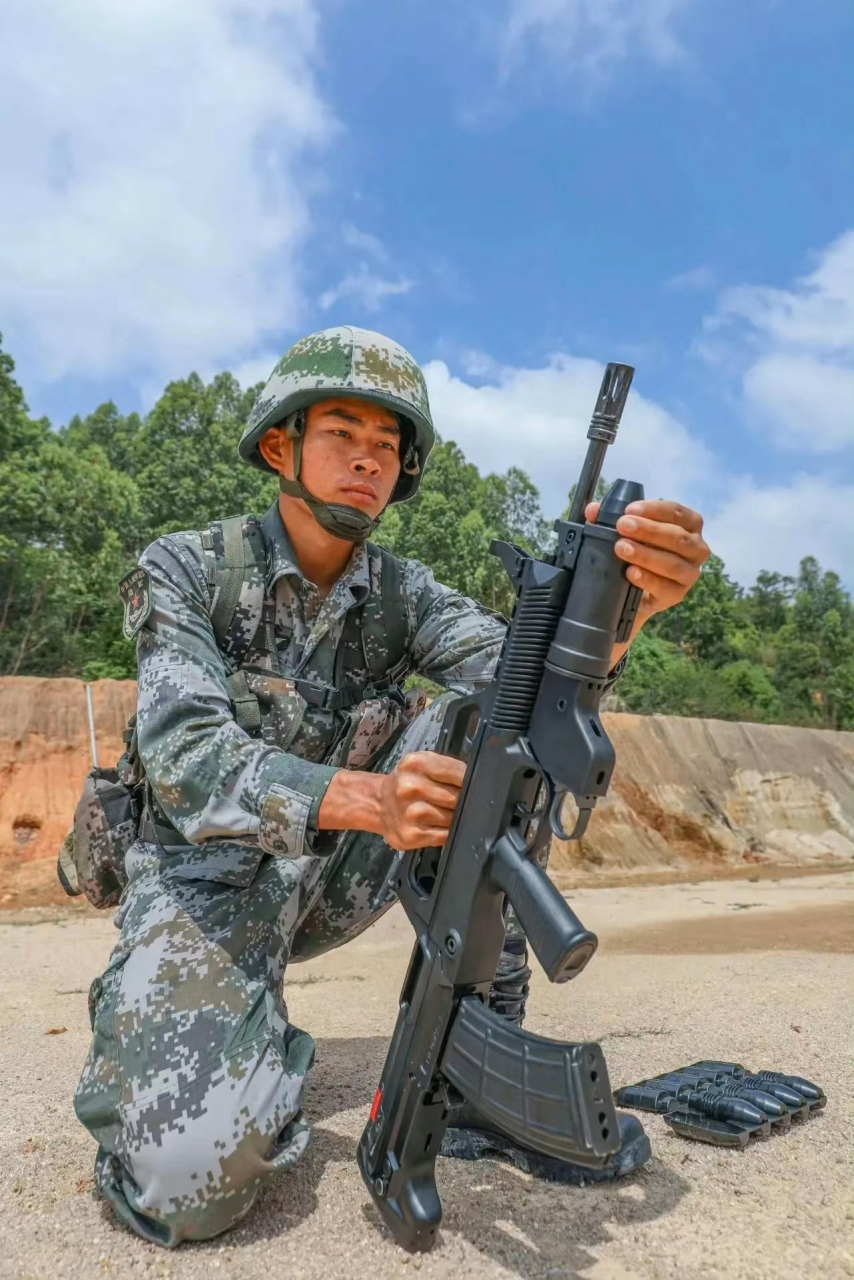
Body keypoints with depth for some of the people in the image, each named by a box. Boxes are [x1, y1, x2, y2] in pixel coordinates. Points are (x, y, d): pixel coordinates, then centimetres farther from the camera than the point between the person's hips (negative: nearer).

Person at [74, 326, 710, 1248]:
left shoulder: (403, 595, -2)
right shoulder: (183, 570, -12)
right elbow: (187, 757, -25)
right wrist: (365, 798, -45)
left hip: (328, 878, 4)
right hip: (206, 879, -3)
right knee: (197, 1179, -28)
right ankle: (141, 1022, 9)